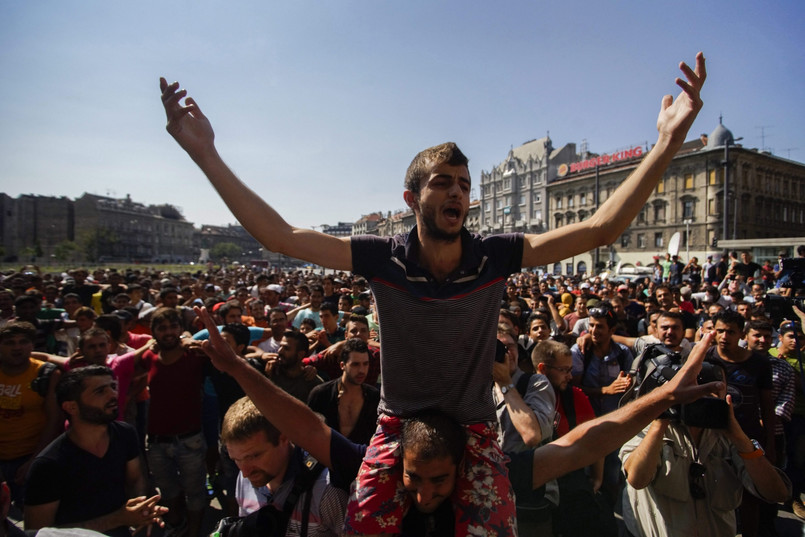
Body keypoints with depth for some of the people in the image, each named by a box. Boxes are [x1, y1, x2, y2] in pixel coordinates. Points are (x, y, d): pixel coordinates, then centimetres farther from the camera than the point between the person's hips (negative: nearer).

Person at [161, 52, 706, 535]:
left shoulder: (496, 256, -13)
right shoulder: (382, 258, -15)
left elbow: (599, 229, -16)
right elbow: (281, 236, -16)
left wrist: (668, 143, -24)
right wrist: (205, 153, -18)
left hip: (474, 428, 1)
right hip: (398, 425, 0)